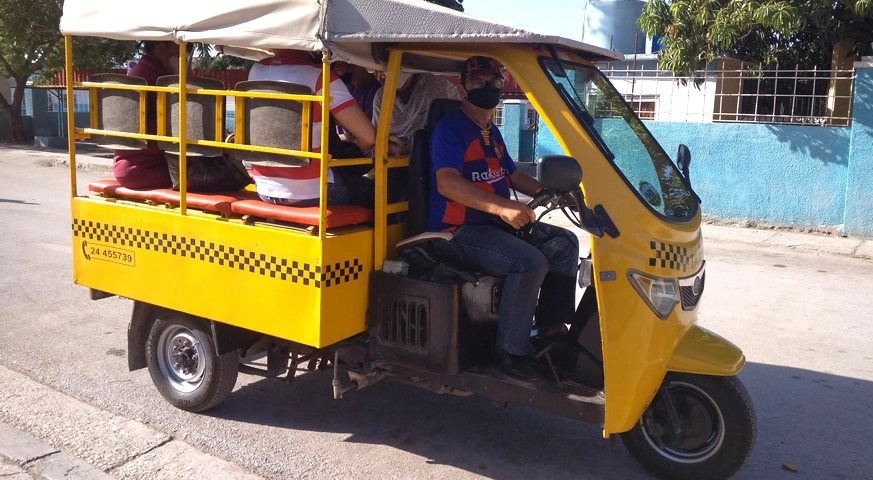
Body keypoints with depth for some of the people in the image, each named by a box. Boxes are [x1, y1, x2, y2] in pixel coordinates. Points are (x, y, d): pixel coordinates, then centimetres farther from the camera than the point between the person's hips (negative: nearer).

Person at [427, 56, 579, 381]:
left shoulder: (491, 132, 18)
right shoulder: (450, 127, -10)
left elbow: (512, 175, 27)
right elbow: (447, 183, -25)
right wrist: (502, 207, -37)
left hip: (494, 223, 9)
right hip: (458, 230, -9)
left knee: (563, 243, 3)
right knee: (530, 262, -28)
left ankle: (551, 327, 11)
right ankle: (510, 352, -16)